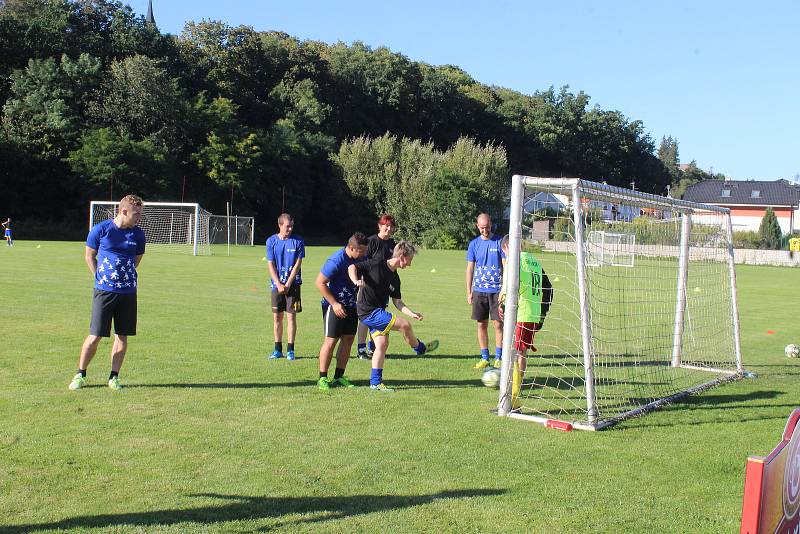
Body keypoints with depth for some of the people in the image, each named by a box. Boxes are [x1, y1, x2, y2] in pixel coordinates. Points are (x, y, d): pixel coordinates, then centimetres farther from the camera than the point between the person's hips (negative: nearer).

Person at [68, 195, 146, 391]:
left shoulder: (138, 234, 5)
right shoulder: (101, 229, -4)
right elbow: (89, 256, 7)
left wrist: (126, 275, 11)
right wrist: (100, 278, 1)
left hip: (128, 292, 3)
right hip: (104, 291, -3)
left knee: (122, 336, 5)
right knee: (95, 336, -3)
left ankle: (114, 377, 16)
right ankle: (80, 375, 14)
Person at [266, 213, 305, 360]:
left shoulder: (298, 241, -2)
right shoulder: (271, 241, 1)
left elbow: (297, 264, -4)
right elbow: (270, 265, 1)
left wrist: (288, 284, -10)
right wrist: (279, 284, -8)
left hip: (293, 283, -2)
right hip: (276, 284, 2)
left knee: (291, 316, -2)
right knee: (277, 317, 5)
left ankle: (290, 350, 5)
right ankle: (278, 349, 15)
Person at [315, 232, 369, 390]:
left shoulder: (362, 258, -1)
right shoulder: (336, 261, -22)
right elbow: (320, 283, -17)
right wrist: (334, 304, -17)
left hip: (352, 305, 7)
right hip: (335, 305, -7)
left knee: (348, 340, 7)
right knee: (331, 340, -5)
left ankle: (339, 377, 16)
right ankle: (322, 378, 5)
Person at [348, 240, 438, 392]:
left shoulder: (395, 278, 11)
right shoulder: (377, 264, -12)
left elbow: (397, 302, 15)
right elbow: (352, 268, -11)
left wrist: (412, 314, 3)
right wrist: (356, 281, -30)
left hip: (378, 313, 9)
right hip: (369, 311, -9)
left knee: (382, 344, 1)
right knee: (405, 325, -12)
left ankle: (375, 382, 7)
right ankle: (420, 348, 14)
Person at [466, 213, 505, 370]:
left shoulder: (499, 242, -1)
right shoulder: (474, 244, 6)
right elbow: (470, 268, 8)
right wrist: (469, 292, 4)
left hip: (497, 290, -2)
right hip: (479, 290, 2)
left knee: (498, 324, -2)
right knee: (482, 325, 5)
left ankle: (498, 358, 6)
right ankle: (484, 358, 14)